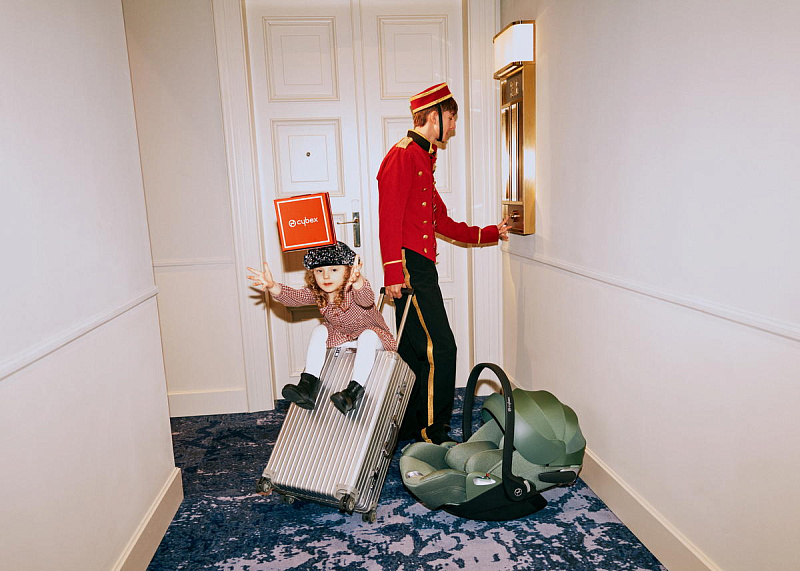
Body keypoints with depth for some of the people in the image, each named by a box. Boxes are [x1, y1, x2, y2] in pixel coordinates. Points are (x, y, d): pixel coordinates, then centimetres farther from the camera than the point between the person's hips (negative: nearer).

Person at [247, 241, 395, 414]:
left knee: (367, 335, -36)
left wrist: (358, 282, -74)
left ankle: (354, 390, -44)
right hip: (339, 339, 6)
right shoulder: (316, 293, -11)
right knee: (319, 331, -18)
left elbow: (367, 300, -51)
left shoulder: (353, 290, -28)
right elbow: (294, 296, -25)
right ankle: (308, 384, -24)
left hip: (372, 336, -5)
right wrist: (273, 287, -46)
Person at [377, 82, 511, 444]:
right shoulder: (403, 155, -7)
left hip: (421, 269, 10)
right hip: (409, 268, -10)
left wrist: (491, 232, 28)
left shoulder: (423, 160, 25)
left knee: (416, 353, 13)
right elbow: (390, 217, -17)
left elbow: (443, 222, 27)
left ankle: (409, 431, 24)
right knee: (441, 349, -8)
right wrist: (393, 273, -22)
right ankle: (433, 434, 5)